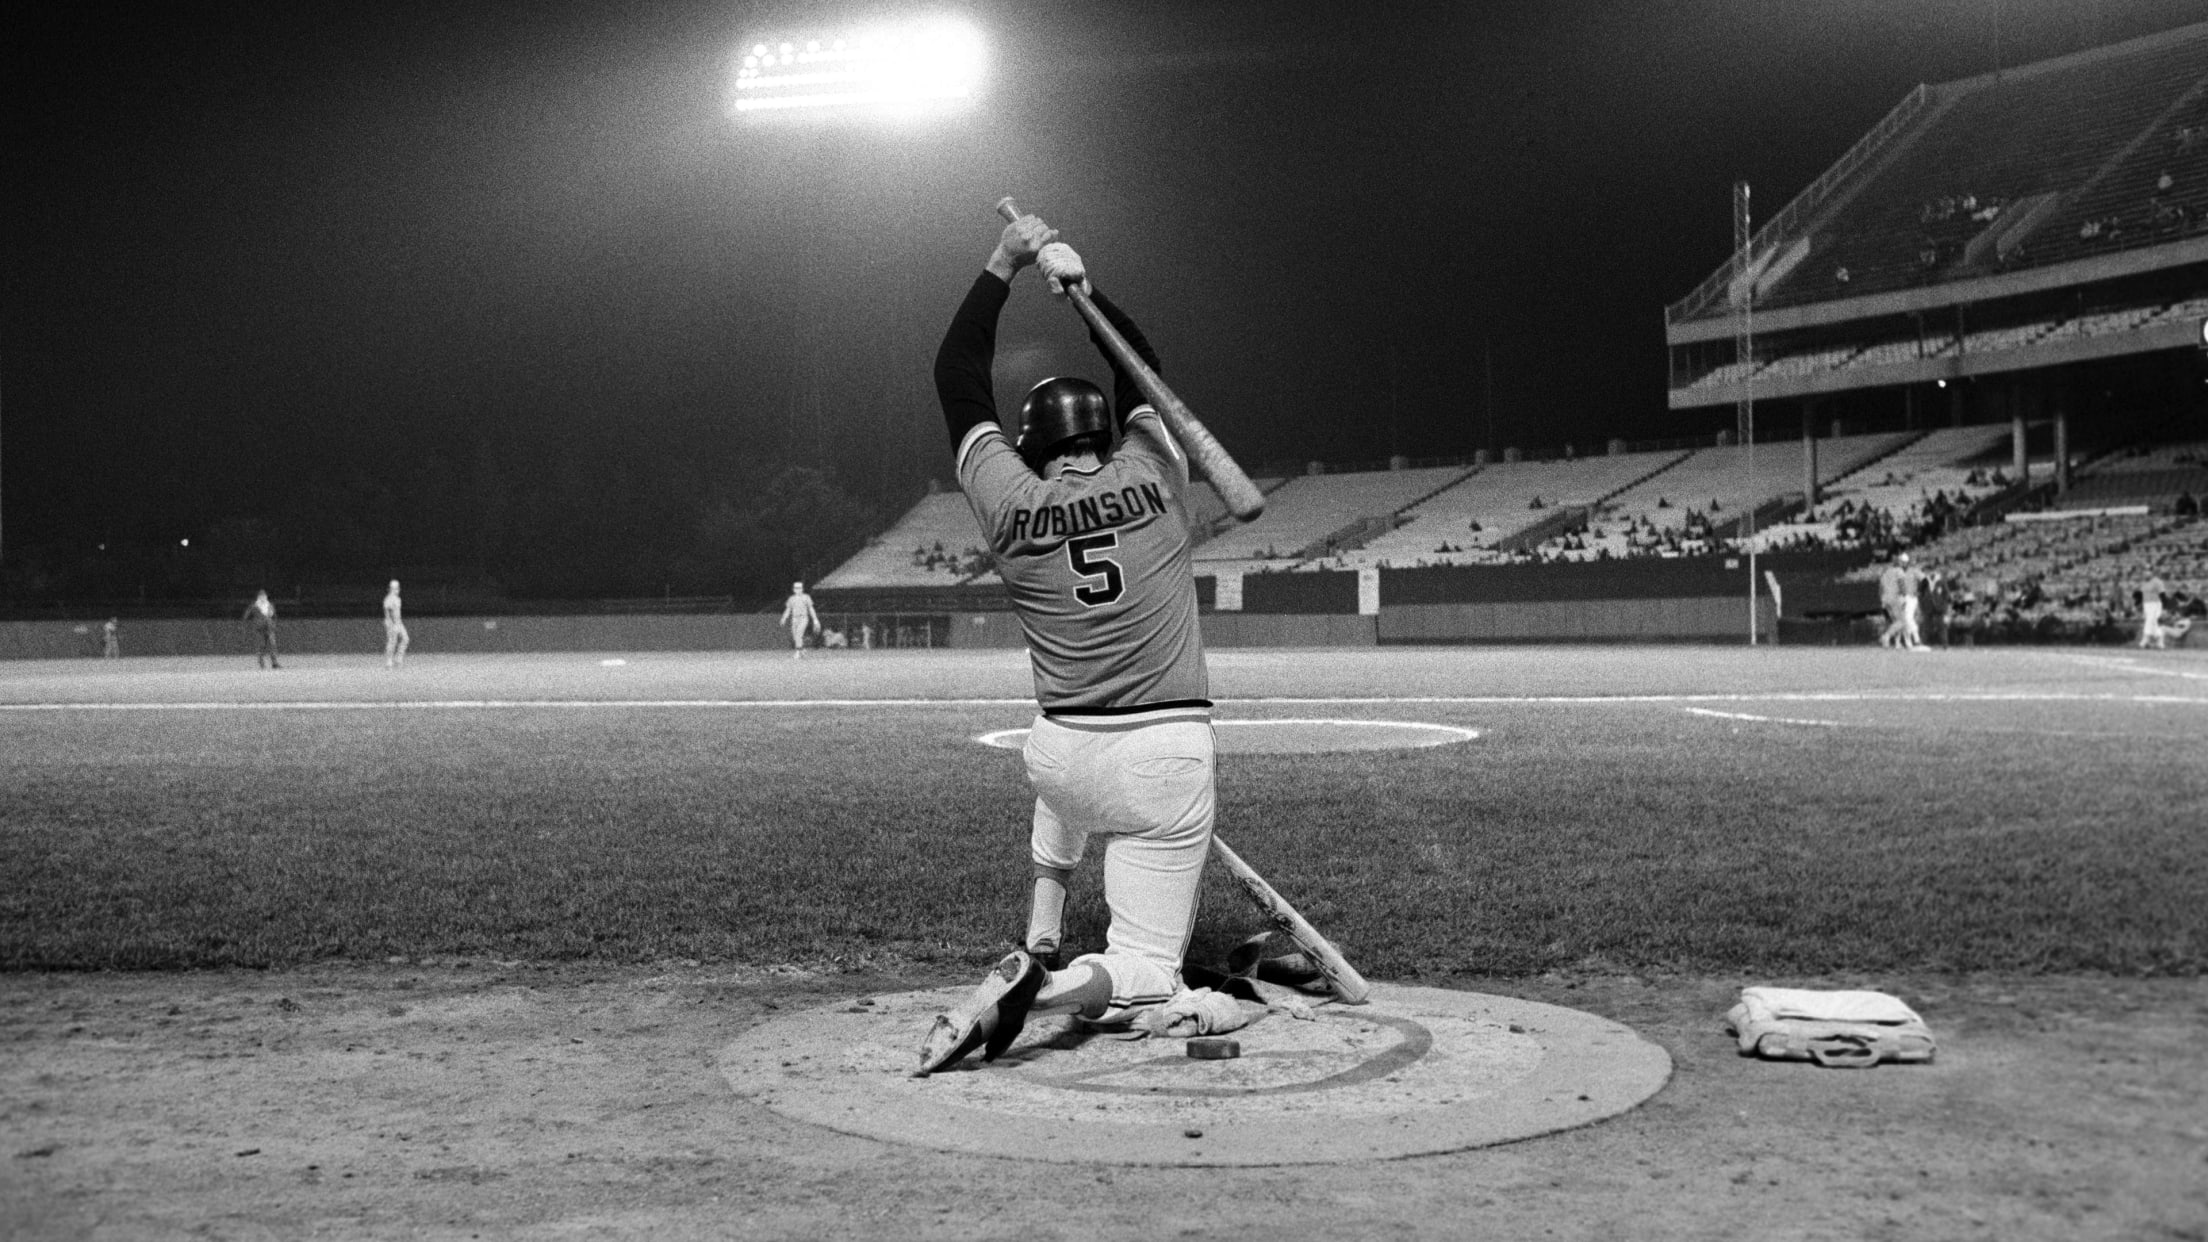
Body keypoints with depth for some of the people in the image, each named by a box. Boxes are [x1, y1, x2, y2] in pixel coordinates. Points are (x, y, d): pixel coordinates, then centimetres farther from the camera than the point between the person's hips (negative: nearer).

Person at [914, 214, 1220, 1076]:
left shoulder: (1010, 508, -2)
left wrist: (1003, 268, 14)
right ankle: (1036, 996, -29)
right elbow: (1140, 370, 16)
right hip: (1167, 756, -3)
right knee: (1146, 975, 0)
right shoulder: (1152, 478, -3)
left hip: (1060, 755, 3)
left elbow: (957, 376, 10)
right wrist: (1080, 285, 16)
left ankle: (1035, 953, 23)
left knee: (1053, 844, 42)